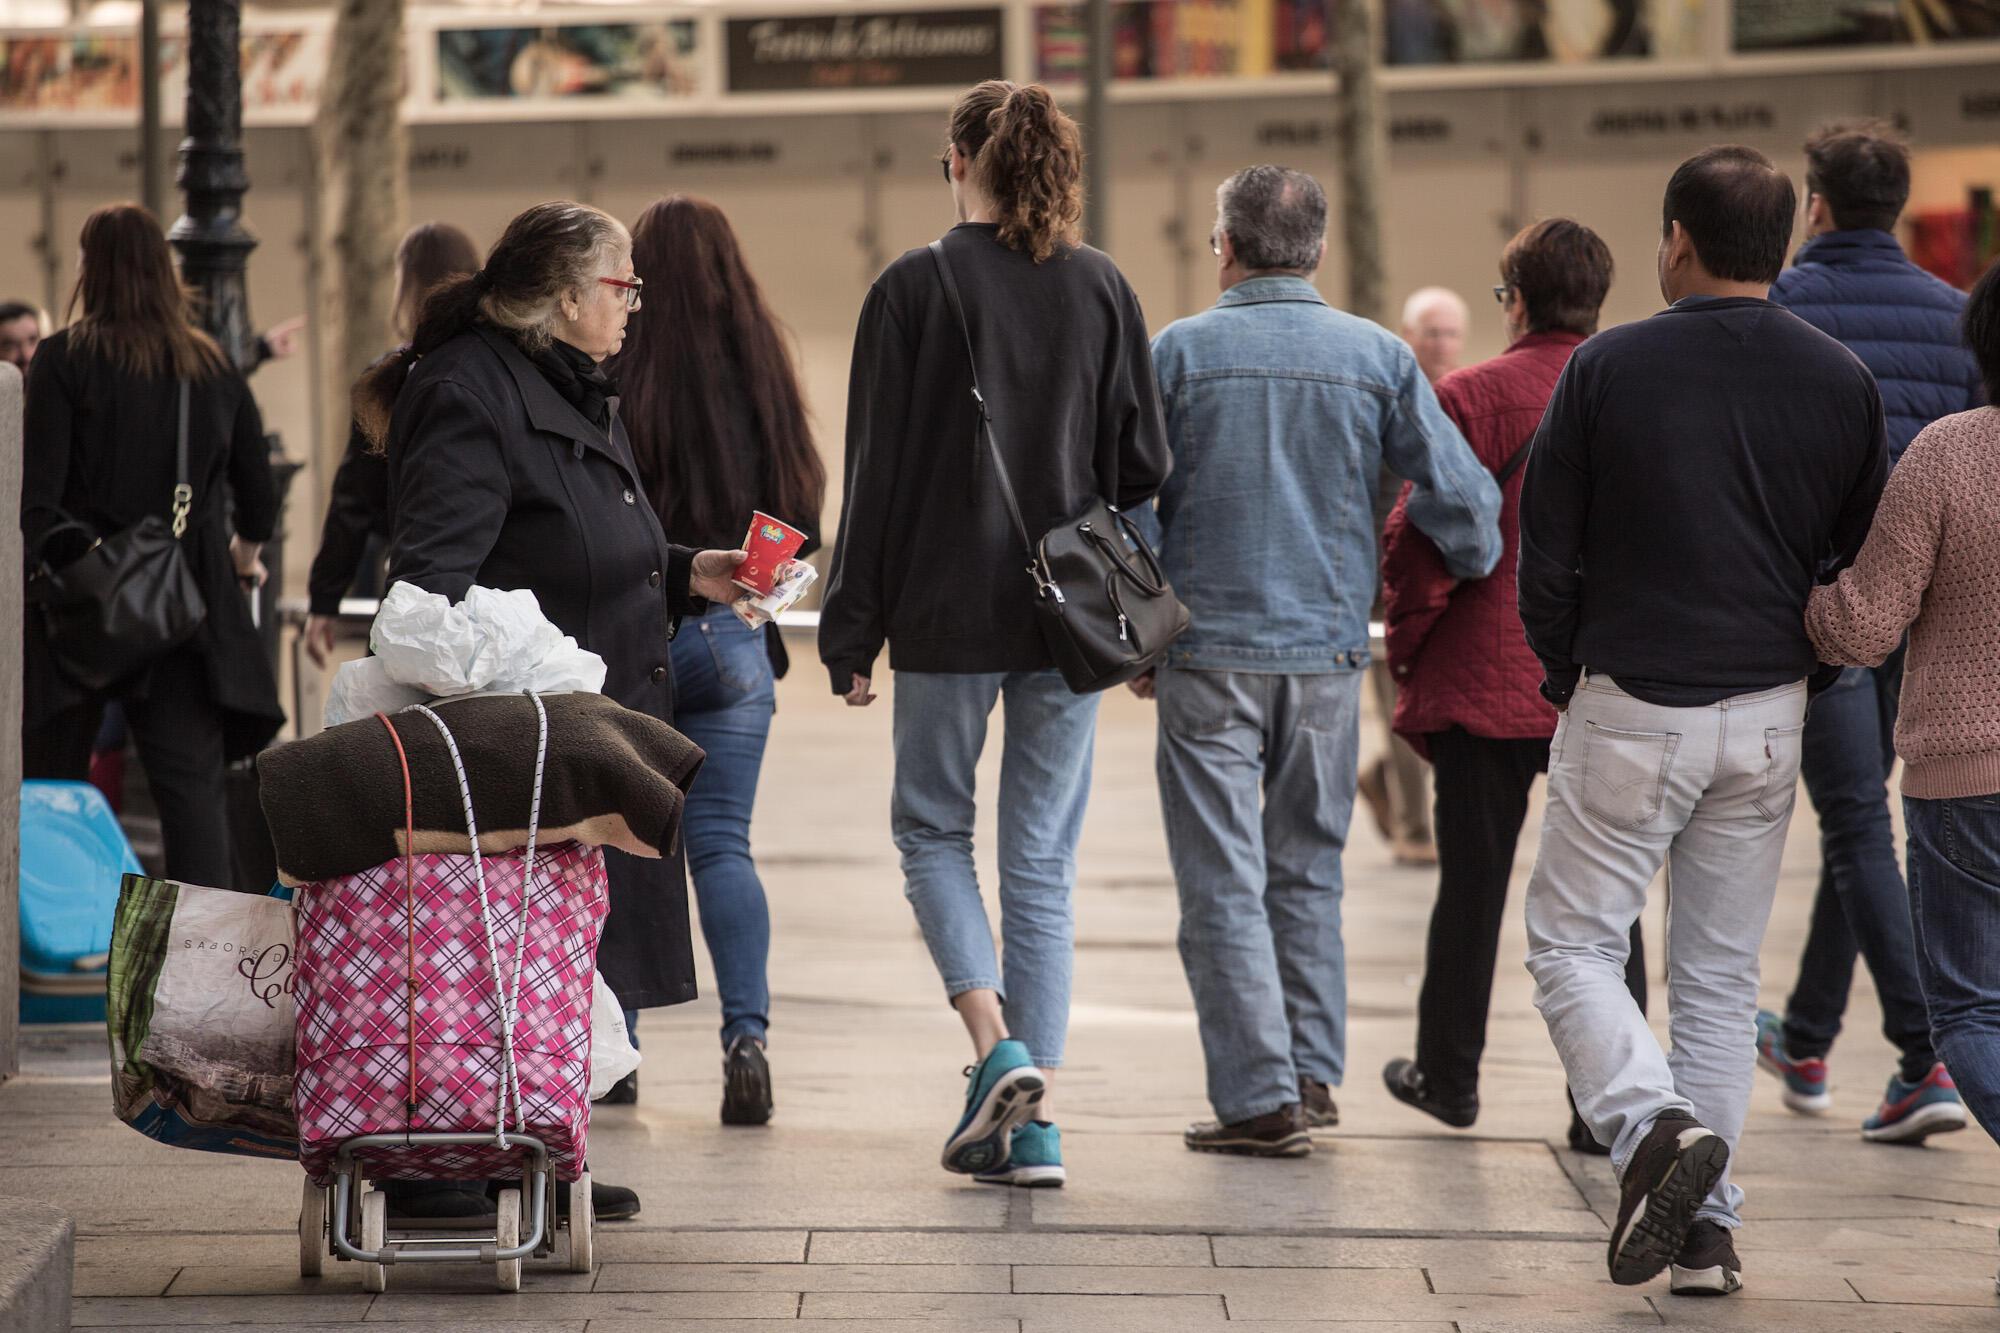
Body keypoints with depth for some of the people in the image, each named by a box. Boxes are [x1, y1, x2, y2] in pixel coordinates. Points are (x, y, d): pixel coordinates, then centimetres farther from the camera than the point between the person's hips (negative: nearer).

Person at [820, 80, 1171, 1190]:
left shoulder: (912, 290, -6)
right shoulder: (1103, 290, 4)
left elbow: (876, 471, -5)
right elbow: (1142, 464, 4)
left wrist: (851, 630, 0)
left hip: (948, 611, -3)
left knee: (933, 829, 14)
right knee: (1042, 860, 8)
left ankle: (997, 1046, -7)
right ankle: (1032, 1122, 5)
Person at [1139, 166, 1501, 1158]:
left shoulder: (1179, 351, -4)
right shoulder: (1378, 357, 1)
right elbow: (1460, 497, 1)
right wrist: (1473, 573, 22)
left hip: (1209, 651, -3)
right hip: (1329, 649, 3)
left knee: (1224, 882, 0)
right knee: (1307, 869, 17)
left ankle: (1261, 1095, -4)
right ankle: (1313, 1071, 16)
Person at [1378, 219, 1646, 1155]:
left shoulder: (1470, 398, -8)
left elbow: (1416, 541, -11)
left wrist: (1411, 654, 2)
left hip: (1489, 683, -2)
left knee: (1473, 885, 11)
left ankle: (1448, 1074, 25)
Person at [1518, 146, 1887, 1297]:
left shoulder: (1609, 369, -8)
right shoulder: (1843, 382, 1)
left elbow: (1545, 553, -4)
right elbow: (1863, 563, 7)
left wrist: (1567, 677, 11)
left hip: (1631, 711, -4)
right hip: (1769, 718, 4)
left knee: (1572, 941, 6)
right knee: (1722, 972, 11)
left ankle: (1655, 1126, -18)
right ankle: (1708, 1227, 8)